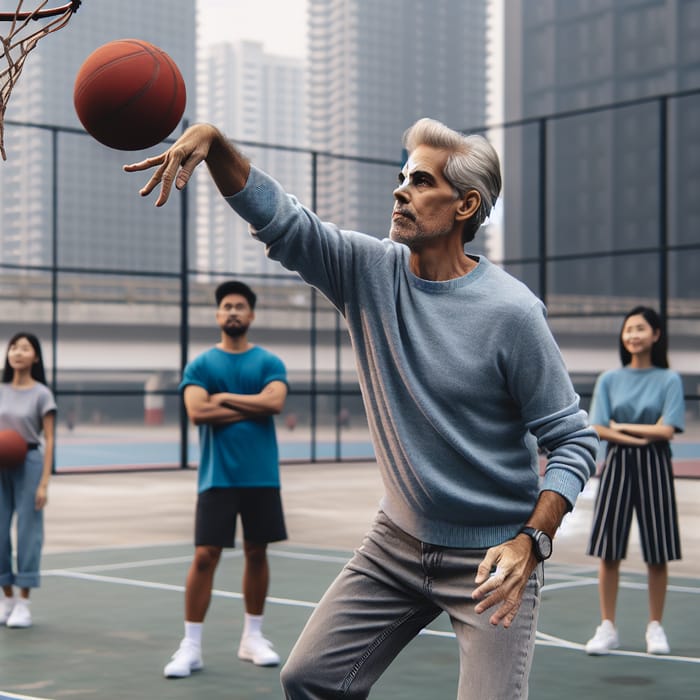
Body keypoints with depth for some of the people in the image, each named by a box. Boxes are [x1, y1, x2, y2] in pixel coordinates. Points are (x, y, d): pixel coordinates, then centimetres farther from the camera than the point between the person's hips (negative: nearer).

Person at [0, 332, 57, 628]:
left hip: (29, 463, -4)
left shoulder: (41, 394, -5)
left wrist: (44, 483, -10)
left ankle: (24, 602, 5)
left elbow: (49, 440, -5)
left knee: (28, 531, -3)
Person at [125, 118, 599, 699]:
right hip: (398, 541, 5)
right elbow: (278, 218, -8)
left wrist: (530, 542, -23)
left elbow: (573, 439, -13)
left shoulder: (510, 312, -18)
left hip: (490, 558, -5)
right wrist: (213, 141, -25)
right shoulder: (371, 271, -3)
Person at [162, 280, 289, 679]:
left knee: (257, 553, 9)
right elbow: (197, 412, -13)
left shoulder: (269, 362, 5)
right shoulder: (201, 364, 3)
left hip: (261, 476, 1)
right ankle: (191, 645, 1)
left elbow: (275, 402, -14)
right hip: (217, 476, -1)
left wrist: (224, 398, -10)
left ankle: (253, 637, 22)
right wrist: (252, 407, -11)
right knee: (205, 556, -5)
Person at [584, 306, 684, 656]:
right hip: (617, 466, 2)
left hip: (653, 468, -1)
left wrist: (622, 426, -7)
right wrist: (638, 438, -13)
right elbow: (599, 429, -3)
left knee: (657, 553, 2)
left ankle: (655, 627, 15)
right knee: (608, 551, 1)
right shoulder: (609, 380, 6)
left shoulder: (669, 380, 0)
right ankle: (607, 628, 9)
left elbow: (666, 430, -10)